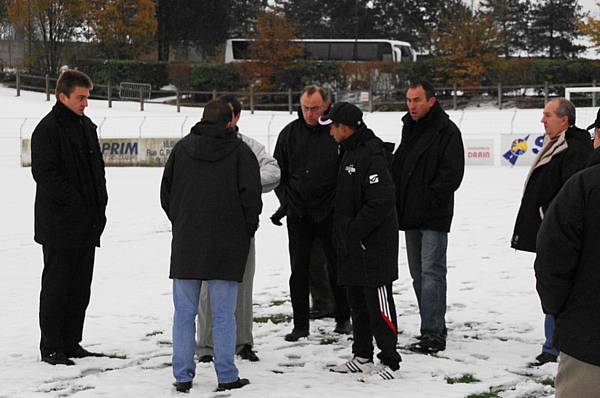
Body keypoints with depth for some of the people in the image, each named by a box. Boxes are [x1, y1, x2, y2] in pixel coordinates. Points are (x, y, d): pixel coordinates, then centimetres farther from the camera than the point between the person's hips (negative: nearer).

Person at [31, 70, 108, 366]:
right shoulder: (47, 129, -11)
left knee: (80, 288, 12)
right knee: (56, 286, -2)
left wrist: (99, 205, 10)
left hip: (87, 226, 8)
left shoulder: (86, 126, 14)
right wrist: (76, 203, -18)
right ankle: (51, 348, 4)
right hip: (59, 227, -8)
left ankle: (71, 343, 20)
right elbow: (45, 174, -17)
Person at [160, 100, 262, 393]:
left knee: (184, 311, 7)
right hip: (226, 246, -2)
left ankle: (183, 376, 8)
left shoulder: (182, 148, 6)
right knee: (223, 313, 3)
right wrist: (247, 229, 7)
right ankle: (227, 377, 5)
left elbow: (165, 191, 10)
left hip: (186, 242, 2)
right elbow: (251, 195, -8)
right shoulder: (240, 151, -3)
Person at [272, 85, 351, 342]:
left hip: (330, 212, -2)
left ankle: (343, 318, 23)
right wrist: (285, 202, 0)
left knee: (336, 266, 8)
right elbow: (279, 172, 11)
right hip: (298, 214, 2)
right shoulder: (289, 133, 3)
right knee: (299, 269, 3)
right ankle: (300, 325, 10)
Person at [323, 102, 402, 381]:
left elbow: (382, 201, -24)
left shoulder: (372, 155, -18)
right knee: (357, 302, 16)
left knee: (378, 304, -6)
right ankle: (362, 356, 27)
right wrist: (343, 230, 14)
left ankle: (390, 363, -1)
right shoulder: (350, 152, 13)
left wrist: (354, 230, -18)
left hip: (373, 243, -10)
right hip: (352, 244, 10)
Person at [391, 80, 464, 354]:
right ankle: (435, 328, 20)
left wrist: (428, 199, -18)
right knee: (418, 273, 12)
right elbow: (398, 166, 24)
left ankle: (433, 333, -12)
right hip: (411, 216, 9)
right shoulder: (409, 128, 16)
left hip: (434, 217, -9)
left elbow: (452, 174, -15)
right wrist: (398, 200, 10)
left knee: (431, 272, -11)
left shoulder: (447, 131, -9)